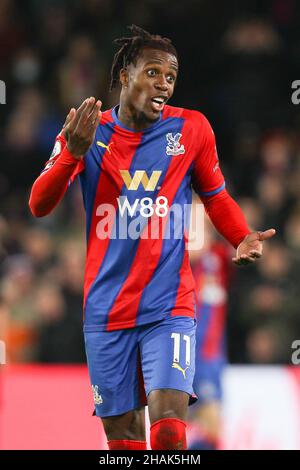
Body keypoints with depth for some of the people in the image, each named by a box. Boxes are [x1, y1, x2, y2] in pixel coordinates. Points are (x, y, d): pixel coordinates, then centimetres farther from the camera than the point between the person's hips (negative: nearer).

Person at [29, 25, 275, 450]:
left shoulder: (191, 128, 1)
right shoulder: (88, 131, 0)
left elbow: (216, 196, 15)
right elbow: (39, 206, -8)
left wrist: (242, 238, -5)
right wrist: (73, 153, -25)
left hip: (170, 307, -1)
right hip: (107, 311, 1)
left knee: (169, 428, -18)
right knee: (122, 434, 5)